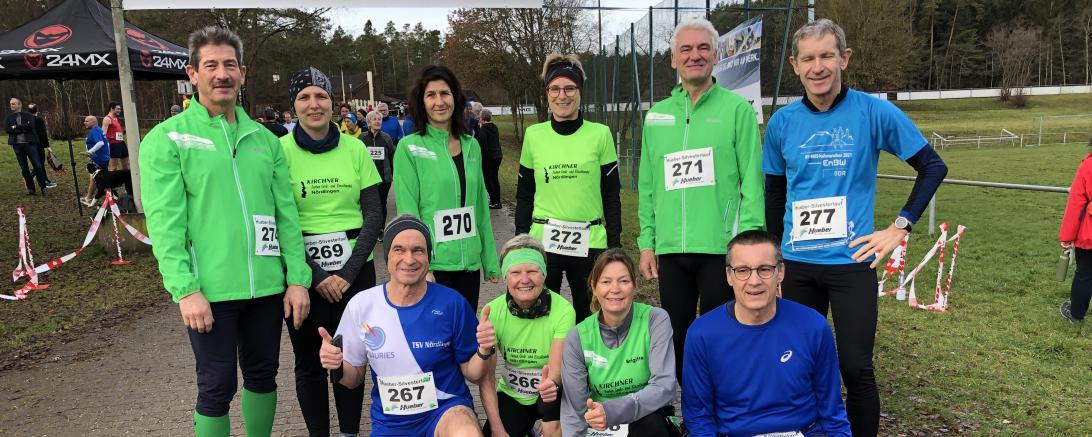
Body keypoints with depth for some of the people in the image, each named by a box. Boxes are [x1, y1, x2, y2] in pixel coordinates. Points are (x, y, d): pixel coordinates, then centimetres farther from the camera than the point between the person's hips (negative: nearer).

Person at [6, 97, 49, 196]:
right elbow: (7, 129, -5)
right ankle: (30, 189, 12)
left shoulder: (28, 115, 4)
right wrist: (23, 128, -11)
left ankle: (43, 187, 6)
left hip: (30, 143, -3)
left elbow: (30, 126, -14)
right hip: (17, 145, 3)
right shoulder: (8, 118, 11)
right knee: (24, 169, 6)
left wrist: (16, 127, -10)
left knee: (37, 166, -3)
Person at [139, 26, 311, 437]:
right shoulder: (167, 138, -4)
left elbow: (286, 214, 7)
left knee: (263, 374, 17)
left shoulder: (264, 138, 9)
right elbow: (164, 222, -10)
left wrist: (297, 278, 2)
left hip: (267, 286, 4)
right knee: (217, 387, 6)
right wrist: (185, 289, -16)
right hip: (210, 290, -4)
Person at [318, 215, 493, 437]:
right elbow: (354, 379, 6)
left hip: (446, 409, -4)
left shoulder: (452, 303, -11)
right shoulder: (361, 304, -6)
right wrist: (337, 367, -15)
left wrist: (484, 352, -21)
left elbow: (472, 374, -1)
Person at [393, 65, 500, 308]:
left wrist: (491, 261, 11)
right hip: (433, 262, -4)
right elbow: (407, 211, -9)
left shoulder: (471, 146, 7)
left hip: (470, 261, 5)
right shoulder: (410, 148, -6)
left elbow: (481, 206, 11)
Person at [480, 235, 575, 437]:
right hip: (511, 395, 2)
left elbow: (557, 367, -25)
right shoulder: (492, 311, -15)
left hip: (548, 396, -2)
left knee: (551, 392, -34)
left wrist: (552, 383, -49)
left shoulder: (563, 310, -21)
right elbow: (486, 377, -13)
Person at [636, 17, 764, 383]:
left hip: (721, 247, -4)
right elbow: (647, 186, 12)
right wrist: (647, 242, 7)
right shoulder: (656, 115, 10)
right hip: (670, 248, 4)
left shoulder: (737, 109, -1)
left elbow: (752, 183, -5)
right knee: (677, 337, 13)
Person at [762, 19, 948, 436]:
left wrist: (900, 226, -5)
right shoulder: (782, 122, 1)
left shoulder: (875, 112, -7)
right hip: (796, 263, 3)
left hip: (850, 261, -3)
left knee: (855, 367, 0)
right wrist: (775, 247, 10)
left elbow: (933, 167, 1)